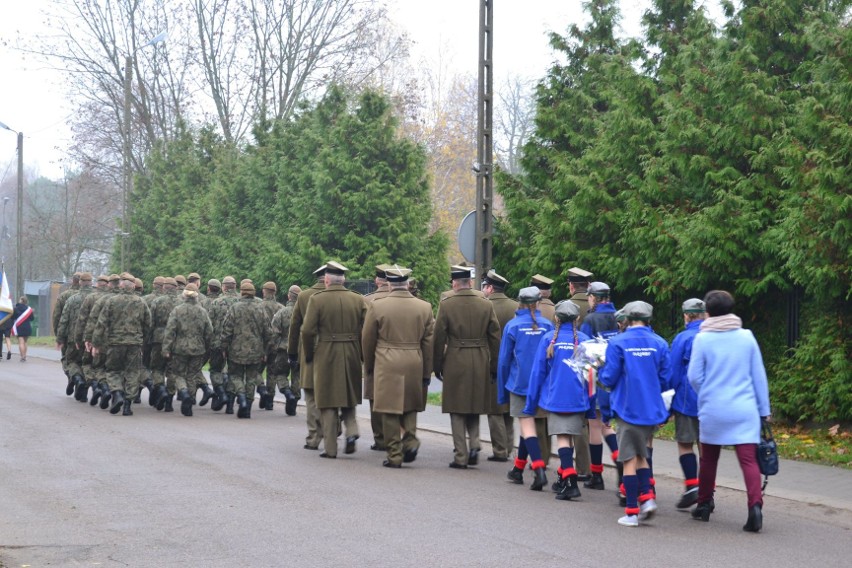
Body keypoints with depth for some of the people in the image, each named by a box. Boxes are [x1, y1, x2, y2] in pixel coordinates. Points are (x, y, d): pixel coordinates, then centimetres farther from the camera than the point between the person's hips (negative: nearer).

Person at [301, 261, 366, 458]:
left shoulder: (317, 299, -7)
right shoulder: (358, 300, 2)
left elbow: (307, 330, -10)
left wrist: (308, 354, 4)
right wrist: (362, 354, 9)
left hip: (326, 355, -3)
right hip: (352, 356, 3)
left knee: (328, 404, 6)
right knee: (349, 398, 21)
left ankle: (330, 448, 7)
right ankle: (351, 431, -1)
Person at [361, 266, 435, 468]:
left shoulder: (377, 306, -4)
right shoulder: (424, 307, 2)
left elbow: (367, 340, 3)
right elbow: (429, 342, 4)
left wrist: (369, 366, 17)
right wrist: (427, 373, 10)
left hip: (386, 365, -2)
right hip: (414, 365, 3)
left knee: (390, 411, 3)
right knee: (410, 407, 20)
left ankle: (395, 455, 4)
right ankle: (410, 439, 0)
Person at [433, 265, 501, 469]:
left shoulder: (446, 304, -6)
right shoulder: (486, 305, 2)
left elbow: (439, 338, -4)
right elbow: (495, 338, 5)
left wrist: (437, 366, 5)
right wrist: (494, 367, 13)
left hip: (455, 363, -3)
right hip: (480, 364, 3)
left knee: (457, 411, 5)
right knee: (474, 408, 19)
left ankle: (460, 456, 4)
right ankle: (474, 445, 4)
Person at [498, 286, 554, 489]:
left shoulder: (512, 326, -4)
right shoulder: (547, 326, 0)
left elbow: (504, 360, 1)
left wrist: (502, 392, 9)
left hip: (519, 383, -3)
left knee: (527, 425, -4)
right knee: (527, 425, 16)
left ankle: (539, 470, -21)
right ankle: (518, 470, 26)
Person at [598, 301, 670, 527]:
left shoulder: (617, 343, -8)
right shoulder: (660, 344, 2)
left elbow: (609, 379, -8)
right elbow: (665, 380, 6)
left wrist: (601, 371, 15)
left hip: (628, 409, -3)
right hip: (652, 411, 4)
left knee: (629, 460, 3)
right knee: (641, 455, 20)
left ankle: (632, 512, 3)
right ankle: (647, 497, 4)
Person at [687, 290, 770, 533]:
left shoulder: (702, 339, -5)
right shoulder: (747, 337, 2)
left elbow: (694, 376, -2)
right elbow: (759, 376, 6)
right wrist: (764, 409, 13)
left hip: (713, 411, 0)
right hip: (744, 410, 0)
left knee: (709, 459, 17)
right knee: (749, 460, -5)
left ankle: (704, 505, 28)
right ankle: (755, 505, -22)